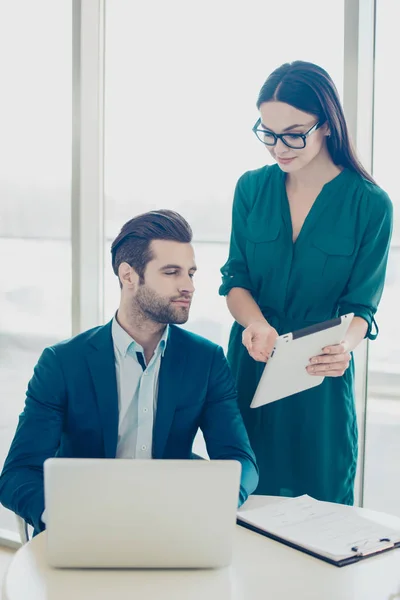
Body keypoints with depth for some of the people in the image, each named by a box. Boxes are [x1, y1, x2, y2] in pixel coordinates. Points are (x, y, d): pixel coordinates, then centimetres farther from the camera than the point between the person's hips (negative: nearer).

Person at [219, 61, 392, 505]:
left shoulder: (370, 205, -9)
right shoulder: (251, 188, -1)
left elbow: (360, 306, -8)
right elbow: (235, 280, -1)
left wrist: (343, 347, -30)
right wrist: (258, 324, -22)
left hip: (321, 378, -2)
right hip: (250, 368, 3)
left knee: (321, 501, 10)